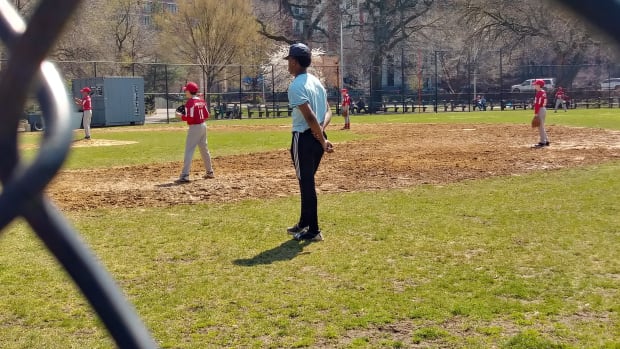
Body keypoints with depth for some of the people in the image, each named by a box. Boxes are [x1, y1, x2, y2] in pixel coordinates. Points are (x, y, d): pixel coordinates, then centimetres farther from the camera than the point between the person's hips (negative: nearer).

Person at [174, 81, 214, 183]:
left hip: (194, 128, -8)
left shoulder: (190, 102, -15)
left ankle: (185, 176, -17)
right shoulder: (201, 101, 9)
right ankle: (209, 172, 29)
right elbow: (206, 115, 12)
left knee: (189, 151, -11)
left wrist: (181, 116, -5)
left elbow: (189, 118, -20)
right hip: (203, 126, 8)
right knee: (204, 149, 20)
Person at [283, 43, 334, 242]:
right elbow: (328, 112, 12)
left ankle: (313, 231, 2)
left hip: (304, 138, -9)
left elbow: (310, 117, -24)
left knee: (306, 183, -2)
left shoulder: (296, 86, -16)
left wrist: (323, 141, -20)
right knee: (307, 181, 20)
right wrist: (321, 128, -6)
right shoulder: (316, 82, 13)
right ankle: (304, 223, 33)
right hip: (318, 137, 9)